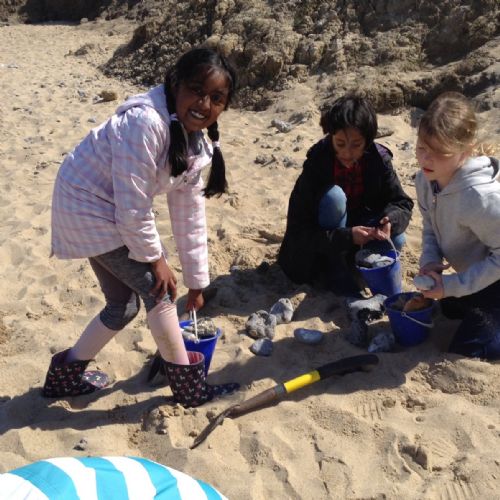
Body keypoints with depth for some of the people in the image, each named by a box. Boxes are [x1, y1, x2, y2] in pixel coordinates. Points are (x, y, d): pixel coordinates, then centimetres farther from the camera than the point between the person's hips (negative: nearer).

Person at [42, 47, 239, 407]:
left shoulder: (195, 142, -1)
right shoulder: (145, 123, -29)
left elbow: (190, 212, 4)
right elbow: (132, 208, -27)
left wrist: (197, 281, 7)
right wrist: (155, 258, -13)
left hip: (110, 213, 9)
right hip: (88, 204, -9)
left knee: (124, 305, 16)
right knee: (158, 288, -6)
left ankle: (65, 373, 36)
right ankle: (190, 385, 9)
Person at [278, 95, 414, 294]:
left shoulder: (379, 159, -16)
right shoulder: (316, 164, -26)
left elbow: (403, 203, -9)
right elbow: (298, 230, -26)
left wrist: (390, 221, -33)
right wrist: (346, 237, -38)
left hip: (360, 227, 3)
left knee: (395, 240, -26)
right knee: (333, 196, -32)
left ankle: (353, 258, 4)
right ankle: (336, 269, -15)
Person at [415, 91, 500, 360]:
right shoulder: (426, 179, -15)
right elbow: (430, 226, 2)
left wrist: (452, 285, -28)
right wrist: (430, 260, -16)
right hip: (477, 271, 8)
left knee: (467, 350, -4)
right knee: (451, 308, 32)